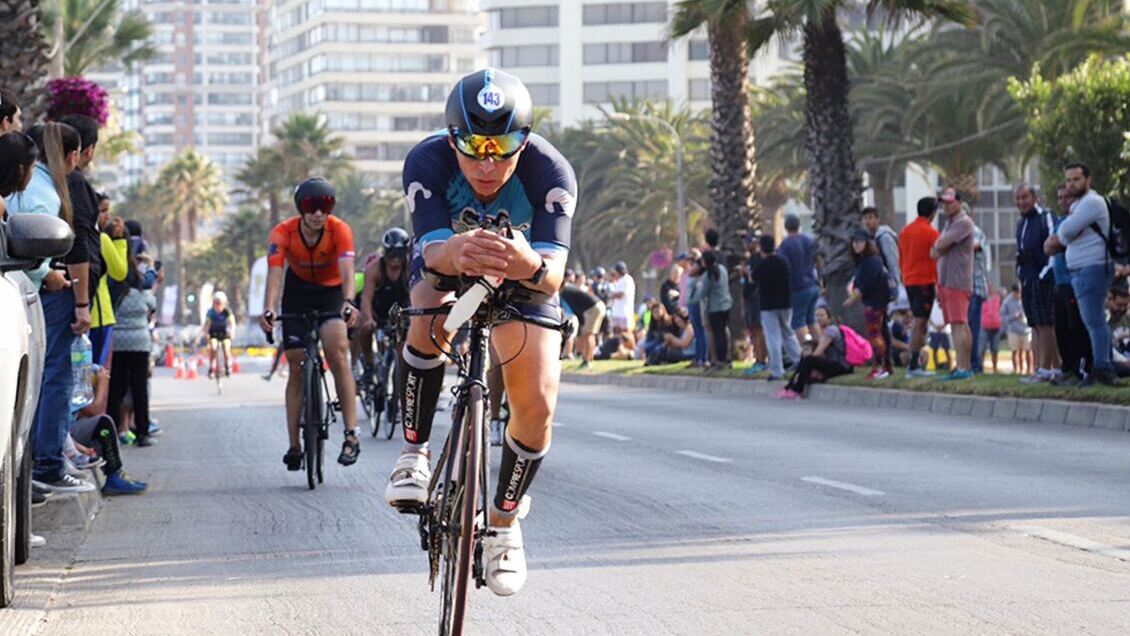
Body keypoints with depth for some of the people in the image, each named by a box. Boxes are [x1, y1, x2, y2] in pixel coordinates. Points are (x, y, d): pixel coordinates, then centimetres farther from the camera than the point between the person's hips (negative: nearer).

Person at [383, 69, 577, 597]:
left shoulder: (550, 173, -34)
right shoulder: (427, 162, -33)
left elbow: (554, 274, -44)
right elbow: (434, 251, -44)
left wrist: (529, 266, -68)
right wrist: (456, 253, -68)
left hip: (523, 279, 1)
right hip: (445, 263, 0)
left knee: (537, 406, -14)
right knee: (433, 318, -36)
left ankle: (504, 522, 12)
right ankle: (413, 452, -15)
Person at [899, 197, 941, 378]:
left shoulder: (905, 231, 10)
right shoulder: (931, 233, -11)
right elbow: (936, 261, -10)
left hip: (909, 281, 7)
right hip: (925, 281, -7)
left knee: (918, 323, 15)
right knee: (920, 323, -6)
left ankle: (913, 364, 11)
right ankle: (914, 366, -10)